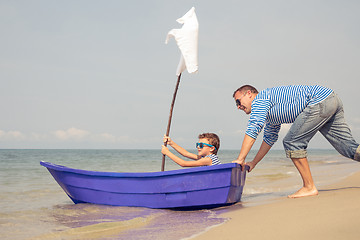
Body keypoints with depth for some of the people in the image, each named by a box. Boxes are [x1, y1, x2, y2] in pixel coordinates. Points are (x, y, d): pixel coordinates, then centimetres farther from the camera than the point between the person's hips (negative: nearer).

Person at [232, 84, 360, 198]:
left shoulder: (260, 98, 0)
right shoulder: (269, 113, 27)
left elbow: (252, 130, -13)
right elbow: (269, 139, 34)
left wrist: (240, 159, -14)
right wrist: (253, 163, 30)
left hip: (320, 101, -10)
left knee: (292, 143, -6)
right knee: (349, 147, 7)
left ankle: (309, 187, -2)